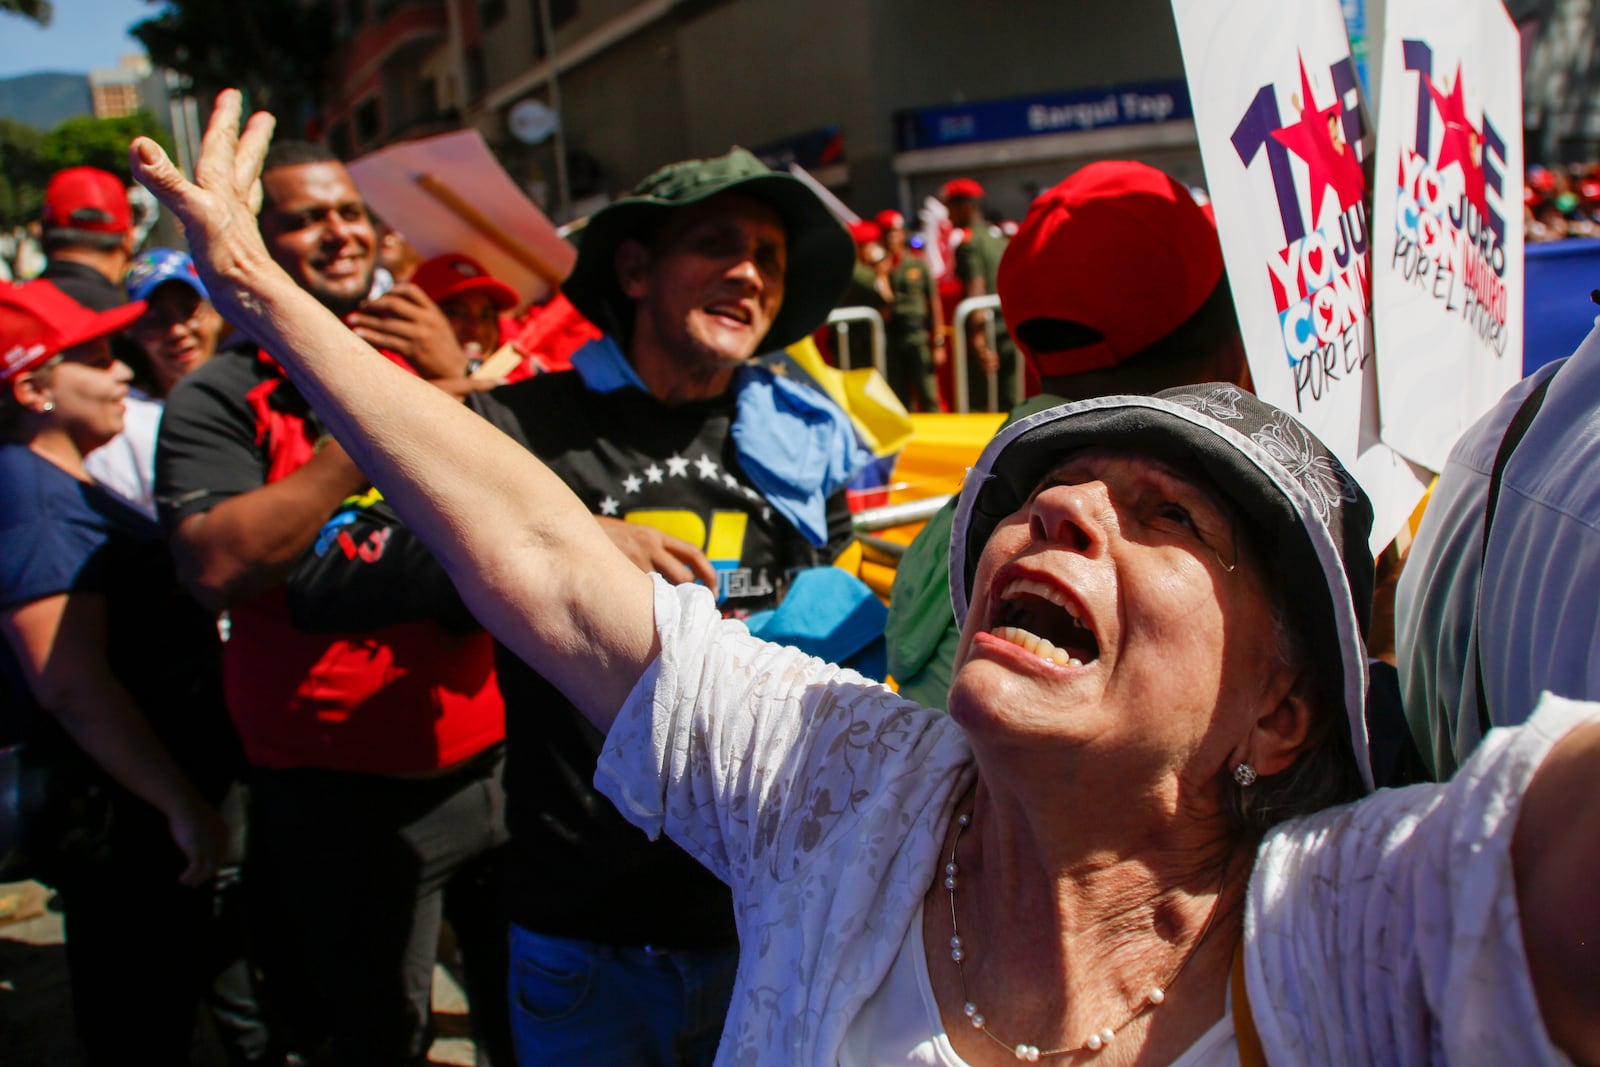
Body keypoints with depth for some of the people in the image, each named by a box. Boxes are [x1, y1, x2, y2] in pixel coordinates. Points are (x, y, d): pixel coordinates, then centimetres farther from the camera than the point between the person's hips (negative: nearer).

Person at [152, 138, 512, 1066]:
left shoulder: (432, 359, 9)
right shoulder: (219, 399, -5)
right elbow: (217, 566, -21)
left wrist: (460, 386, -13)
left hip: (494, 759, 4)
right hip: (340, 793, -4)